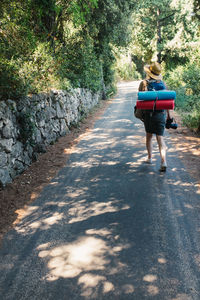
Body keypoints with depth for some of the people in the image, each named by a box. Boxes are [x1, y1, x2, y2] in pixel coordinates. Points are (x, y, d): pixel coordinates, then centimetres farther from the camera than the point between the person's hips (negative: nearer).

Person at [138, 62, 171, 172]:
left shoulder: (144, 83, -5)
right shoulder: (163, 83, 3)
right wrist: (169, 114, 15)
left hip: (148, 113, -1)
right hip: (161, 114, 1)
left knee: (149, 136, 18)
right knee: (160, 138, -1)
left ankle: (150, 157, 29)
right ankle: (163, 162, -13)